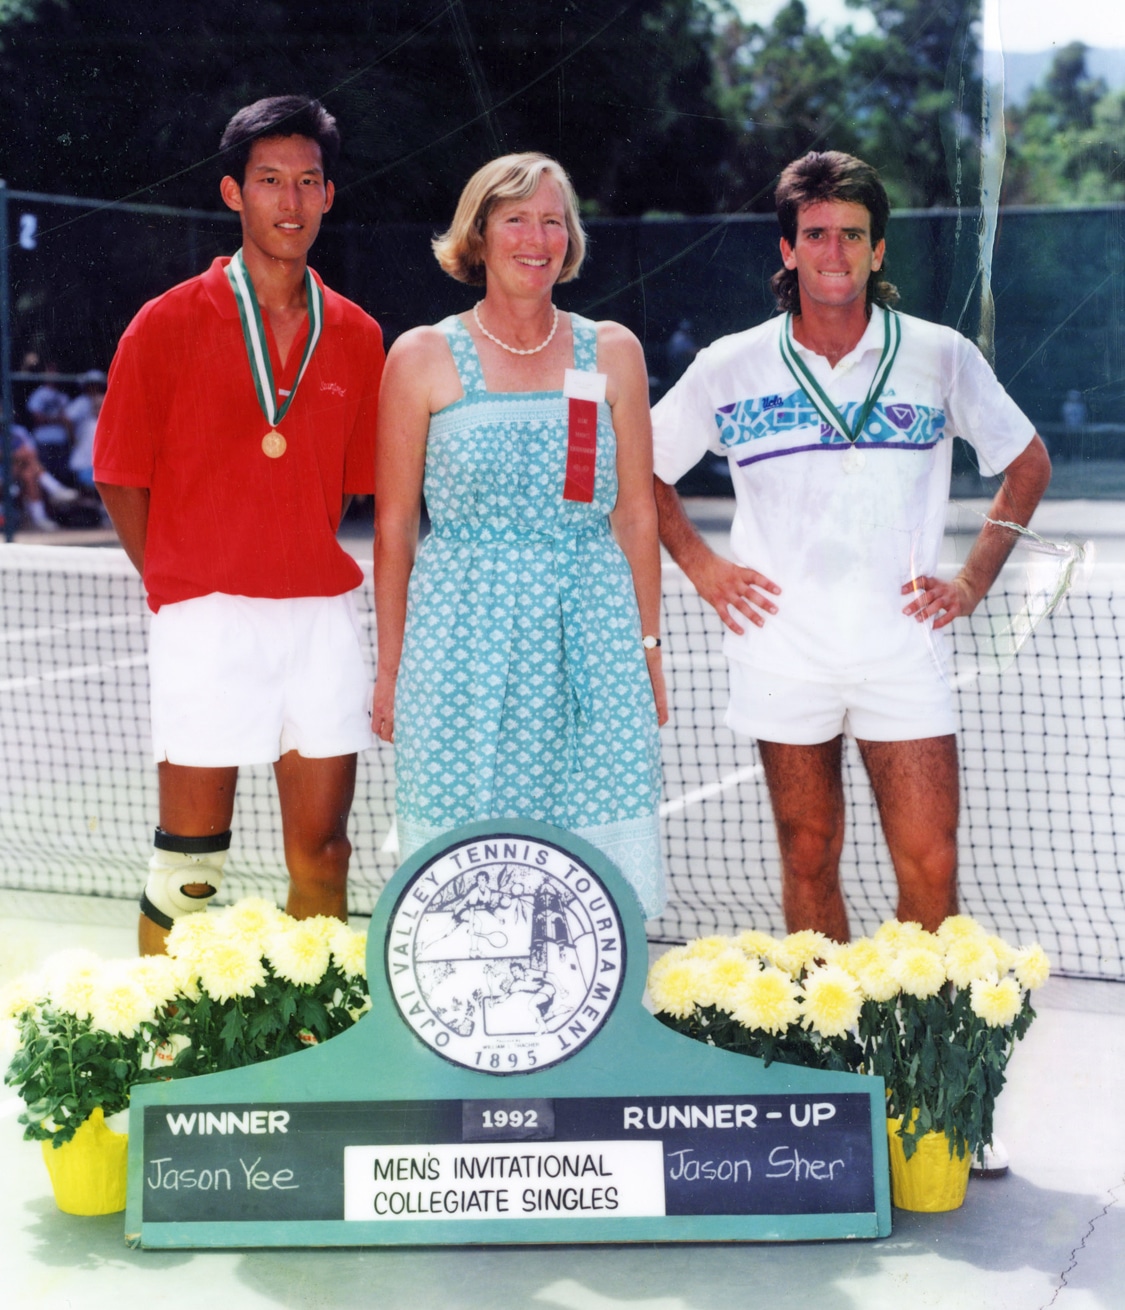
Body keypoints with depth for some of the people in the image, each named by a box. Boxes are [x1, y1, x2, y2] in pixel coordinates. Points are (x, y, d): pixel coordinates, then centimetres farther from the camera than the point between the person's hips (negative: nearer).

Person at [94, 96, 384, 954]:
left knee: (321, 848, 7)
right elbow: (123, 480, 3)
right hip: (207, 617, -3)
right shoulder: (169, 325, -1)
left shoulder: (356, 336, 8)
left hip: (323, 615, 3)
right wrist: (180, 593, 1)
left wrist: (311, 564, 5)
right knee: (190, 861, 1)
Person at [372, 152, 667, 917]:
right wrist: (390, 666, 5)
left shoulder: (612, 352, 9)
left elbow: (637, 512, 12)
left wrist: (649, 646, 10)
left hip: (591, 636, 2)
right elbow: (394, 525, 6)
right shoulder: (423, 357, 3)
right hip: (465, 638, -1)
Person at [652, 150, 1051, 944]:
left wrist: (975, 581, 6)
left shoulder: (942, 357, 2)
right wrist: (701, 566, 4)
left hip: (903, 650, 0)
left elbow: (1028, 463, 14)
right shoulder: (729, 369, 2)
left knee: (931, 870, -5)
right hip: (783, 654, 0)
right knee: (809, 864, 6)